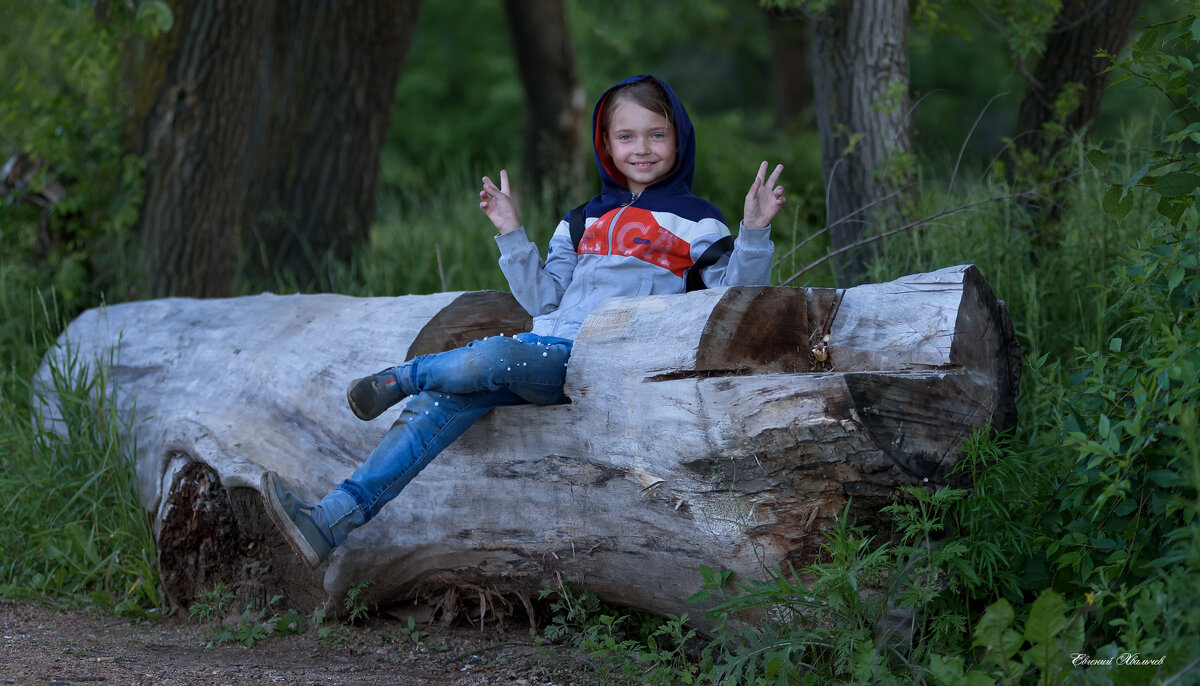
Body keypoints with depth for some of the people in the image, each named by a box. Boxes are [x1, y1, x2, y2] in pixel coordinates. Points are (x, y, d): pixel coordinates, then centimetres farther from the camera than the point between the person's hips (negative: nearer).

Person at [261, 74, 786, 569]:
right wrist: (512, 234, 12)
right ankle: (331, 522, -29)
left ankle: (402, 377, -5)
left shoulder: (696, 222, 9)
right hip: (549, 354, 5)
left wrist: (754, 232, -12)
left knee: (490, 357, -33)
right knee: (441, 404, -20)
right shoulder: (584, 221, 24)